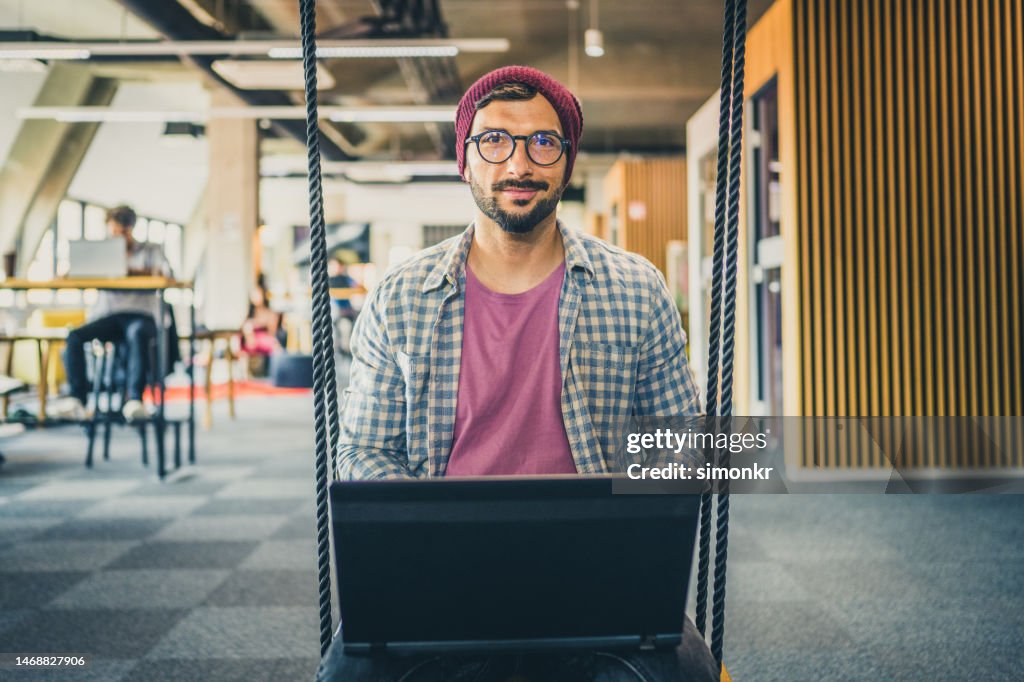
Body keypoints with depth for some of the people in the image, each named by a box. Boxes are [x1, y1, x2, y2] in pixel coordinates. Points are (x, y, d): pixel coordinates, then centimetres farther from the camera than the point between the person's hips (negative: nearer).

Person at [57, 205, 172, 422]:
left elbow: (165, 273, -7)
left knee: (137, 334, -40)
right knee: (74, 336, -27)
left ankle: (134, 400, -46)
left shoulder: (150, 250, 13)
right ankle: (77, 400, -33)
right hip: (106, 315, 3)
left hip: (141, 316, -3)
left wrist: (130, 270, -23)